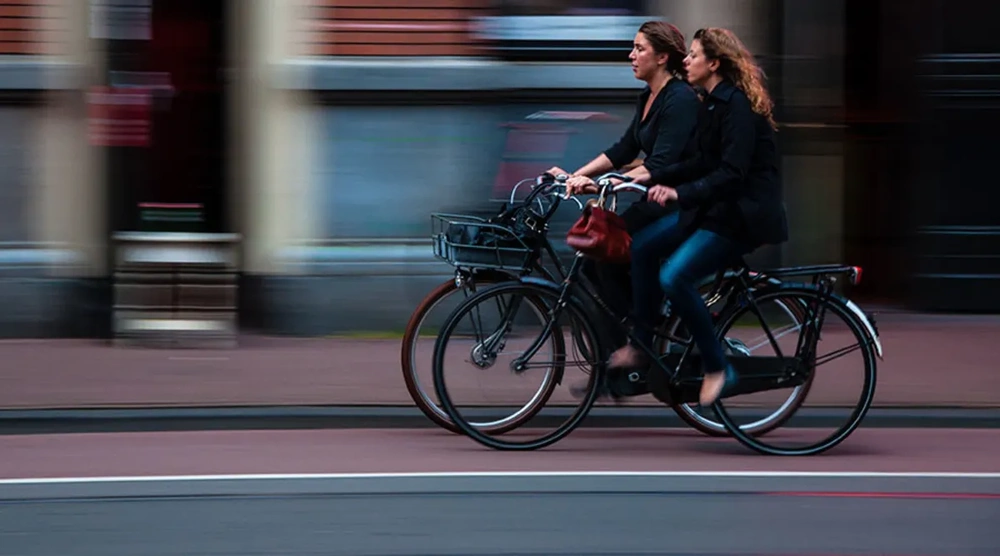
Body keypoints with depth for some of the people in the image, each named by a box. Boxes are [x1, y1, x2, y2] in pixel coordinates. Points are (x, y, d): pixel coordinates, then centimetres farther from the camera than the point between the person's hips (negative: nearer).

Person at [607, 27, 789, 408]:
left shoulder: (736, 105, -19)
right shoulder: (713, 103, 11)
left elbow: (732, 173, -27)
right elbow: (702, 163, 14)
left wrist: (680, 193, -35)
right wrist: (656, 180, 3)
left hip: (743, 215, -10)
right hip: (713, 207, 10)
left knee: (674, 277, -22)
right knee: (644, 245, 1)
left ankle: (717, 369, -10)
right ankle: (641, 346, 9)